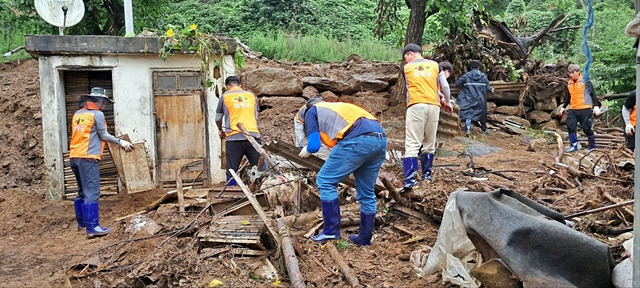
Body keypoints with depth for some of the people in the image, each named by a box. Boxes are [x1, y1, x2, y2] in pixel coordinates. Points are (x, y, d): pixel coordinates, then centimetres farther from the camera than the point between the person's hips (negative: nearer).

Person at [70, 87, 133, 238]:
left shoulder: (78, 114, 16)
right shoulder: (97, 114, -5)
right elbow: (104, 135, -1)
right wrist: (121, 142, 9)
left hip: (74, 157, 8)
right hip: (88, 158, -8)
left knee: (82, 191, 18)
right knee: (92, 193, -9)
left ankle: (82, 222, 26)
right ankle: (92, 227, -12)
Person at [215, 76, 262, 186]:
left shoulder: (225, 96, 10)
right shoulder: (251, 96, 17)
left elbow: (218, 119, 17)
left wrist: (221, 131, 36)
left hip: (234, 137, -2)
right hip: (253, 135, 2)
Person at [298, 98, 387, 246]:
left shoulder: (312, 111, 20)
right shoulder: (338, 106, 40)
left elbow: (314, 145, 8)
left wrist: (306, 151, 29)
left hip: (358, 140, -7)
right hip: (381, 140, 7)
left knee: (325, 181, 7)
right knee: (367, 193, 19)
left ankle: (331, 231, 7)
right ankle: (365, 238, 26)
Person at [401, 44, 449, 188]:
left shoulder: (406, 67, 9)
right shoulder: (435, 65, 12)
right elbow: (445, 86, 12)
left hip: (416, 106, -2)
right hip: (433, 106, 2)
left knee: (412, 143, -7)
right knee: (430, 142, 14)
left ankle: (410, 180, -16)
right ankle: (426, 175, 22)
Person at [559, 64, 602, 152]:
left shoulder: (585, 81, -4)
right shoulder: (569, 84, 12)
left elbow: (593, 94, -4)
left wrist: (596, 106, -13)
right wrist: (564, 107, 24)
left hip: (585, 109, -5)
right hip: (573, 109, 5)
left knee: (586, 128, -1)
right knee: (570, 126, -8)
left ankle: (592, 147, 13)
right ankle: (574, 146, -1)